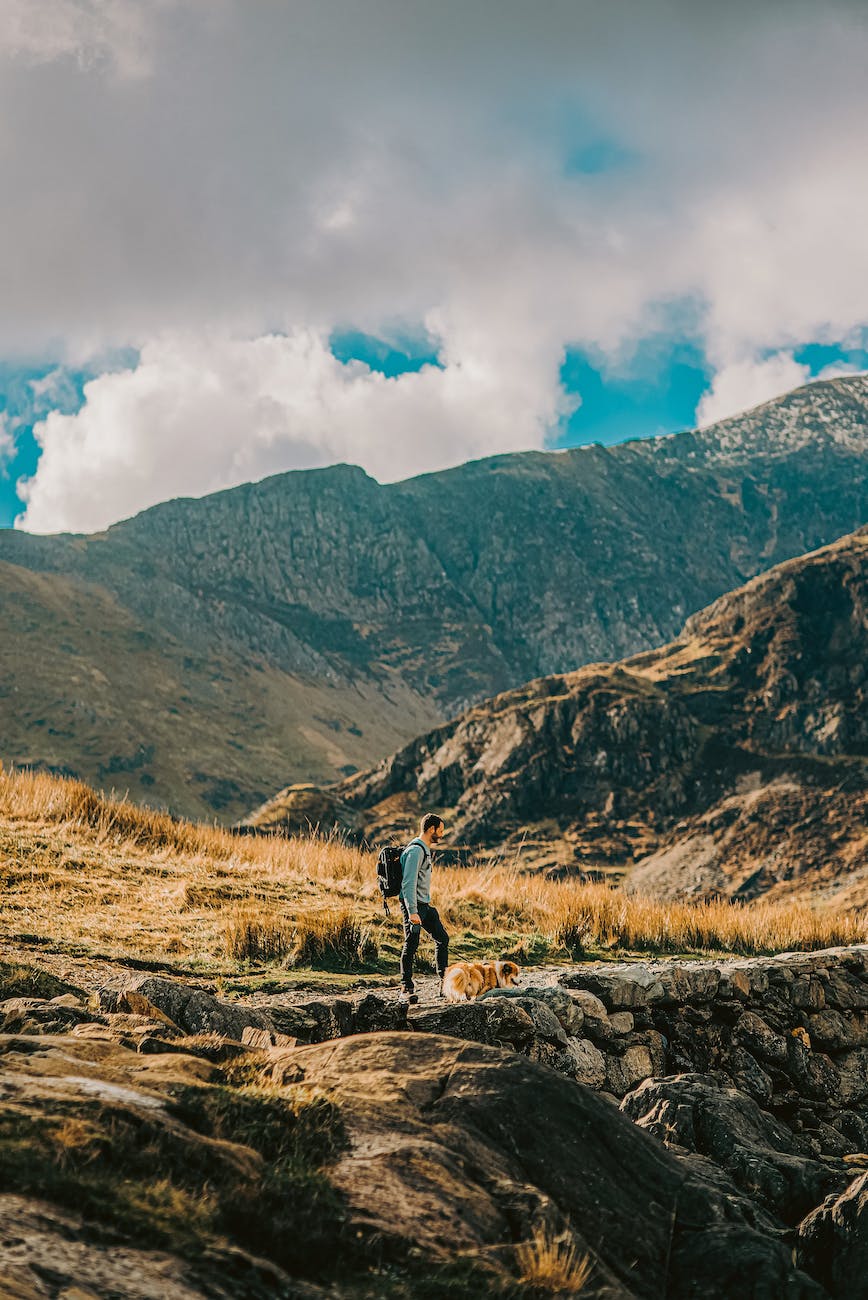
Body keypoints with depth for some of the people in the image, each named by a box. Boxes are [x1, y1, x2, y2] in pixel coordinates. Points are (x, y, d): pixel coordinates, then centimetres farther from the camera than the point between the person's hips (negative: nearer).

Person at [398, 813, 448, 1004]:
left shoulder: (425, 849, 16)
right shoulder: (415, 850, -17)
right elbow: (408, 883, -24)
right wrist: (412, 912, -29)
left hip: (424, 904, 10)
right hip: (413, 904, -10)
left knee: (442, 939, 13)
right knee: (411, 945, -9)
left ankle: (445, 982, 21)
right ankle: (406, 989, -5)